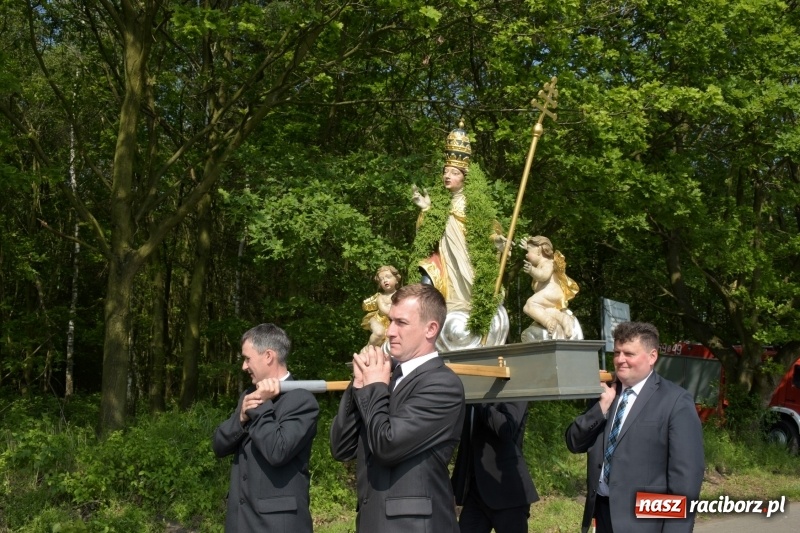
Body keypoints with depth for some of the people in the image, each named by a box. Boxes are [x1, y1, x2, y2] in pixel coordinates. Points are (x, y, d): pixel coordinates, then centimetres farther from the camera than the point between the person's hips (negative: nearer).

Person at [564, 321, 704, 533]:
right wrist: (601, 408, -9)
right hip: (603, 514, 6)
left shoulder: (675, 401, -9)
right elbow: (575, 443, 5)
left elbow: (686, 474, -13)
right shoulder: (605, 394, 8)